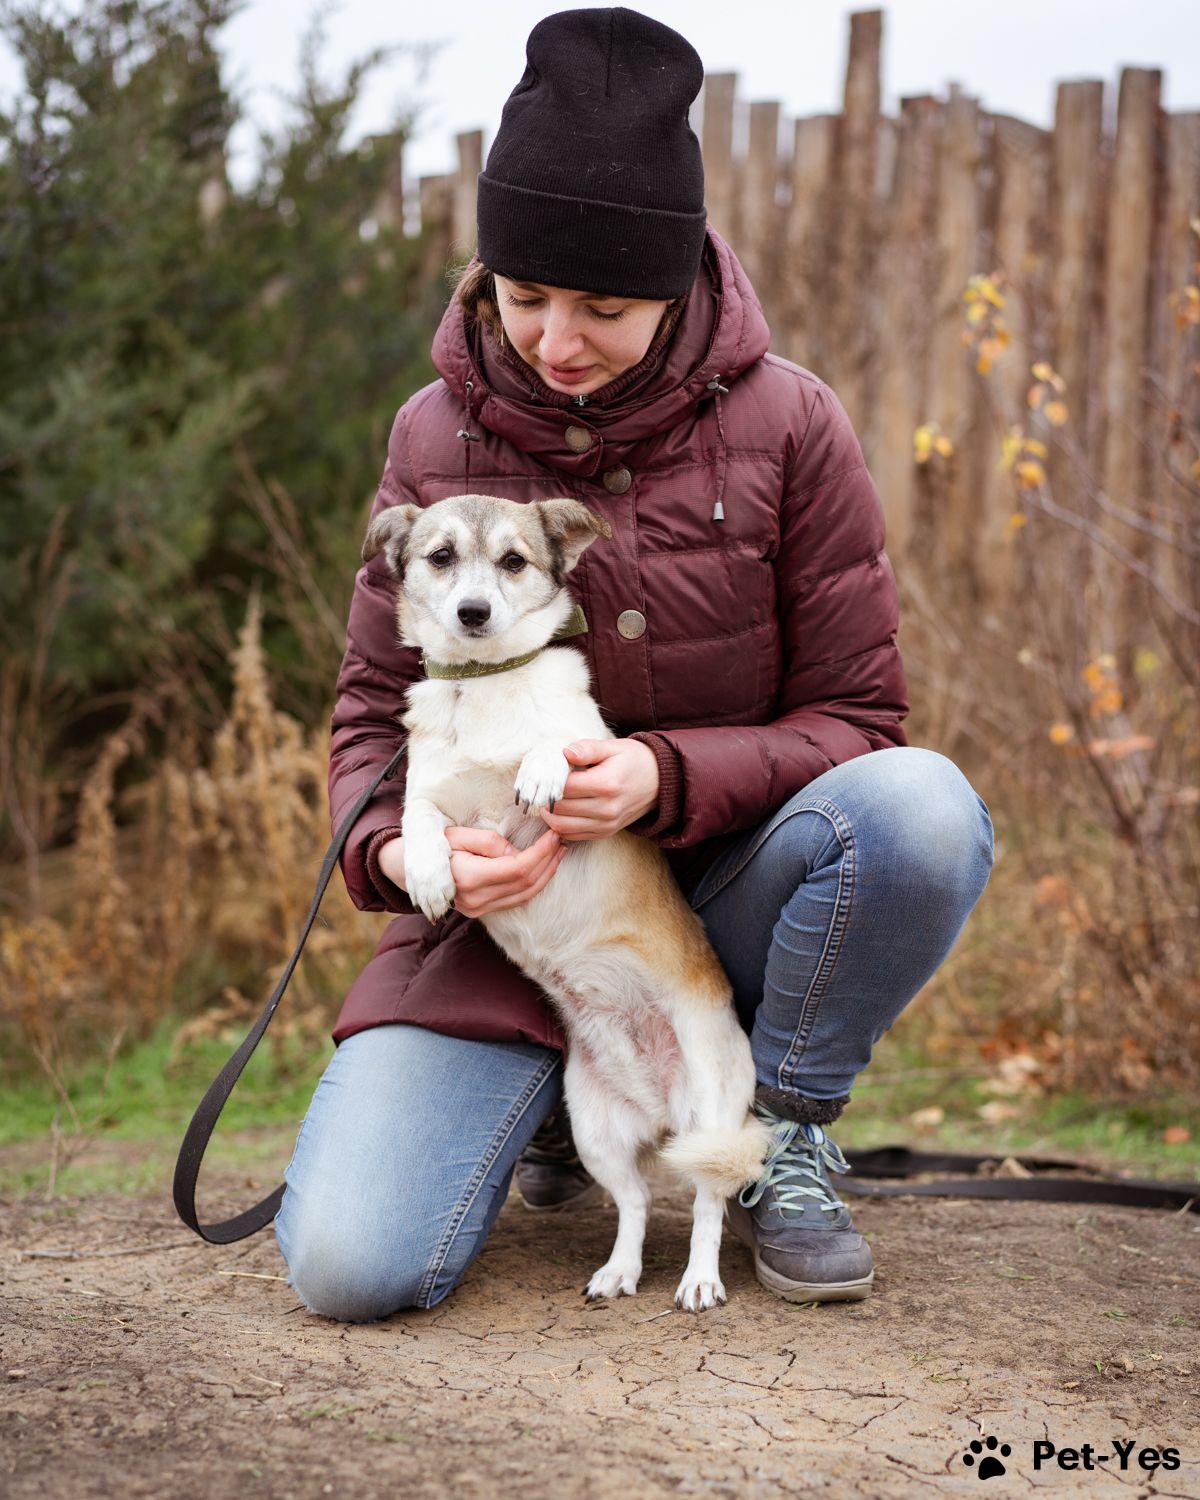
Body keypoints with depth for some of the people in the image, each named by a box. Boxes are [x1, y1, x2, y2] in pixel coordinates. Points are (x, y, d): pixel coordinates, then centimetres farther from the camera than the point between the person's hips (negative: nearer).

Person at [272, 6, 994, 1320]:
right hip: (506, 916, 1)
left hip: (719, 901, -1)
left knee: (920, 808, -33)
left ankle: (781, 1138, -5)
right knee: (348, 1265, -19)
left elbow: (856, 720, -6)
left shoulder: (784, 424, -9)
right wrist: (408, 845, -20)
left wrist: (668, 779, -25)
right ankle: (558, 1102, 17)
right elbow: (373, 714, 4)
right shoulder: (437, 436, -3)